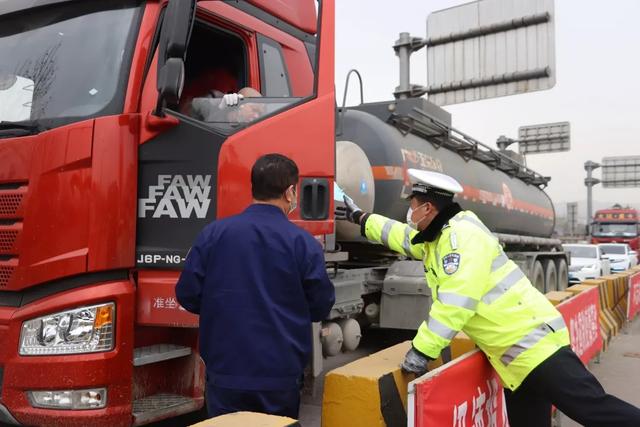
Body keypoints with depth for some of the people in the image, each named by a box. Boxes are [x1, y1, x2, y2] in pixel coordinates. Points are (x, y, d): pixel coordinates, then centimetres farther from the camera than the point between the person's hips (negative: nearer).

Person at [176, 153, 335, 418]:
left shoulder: (213, 233, -7)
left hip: (225, 371, 1)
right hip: (281, 375, -1)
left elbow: (187, 295, -2)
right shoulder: (303, 242, -11)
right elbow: (320, 308, -3)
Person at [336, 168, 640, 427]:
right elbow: (400, 236, 34)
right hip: (514, 355, 10)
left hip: (532, 340, -10)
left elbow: (456, 302, -25)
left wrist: (421, 350, -21)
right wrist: (359, 217, 40)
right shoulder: (436, 238, 15)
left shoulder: (461, 234, -16)